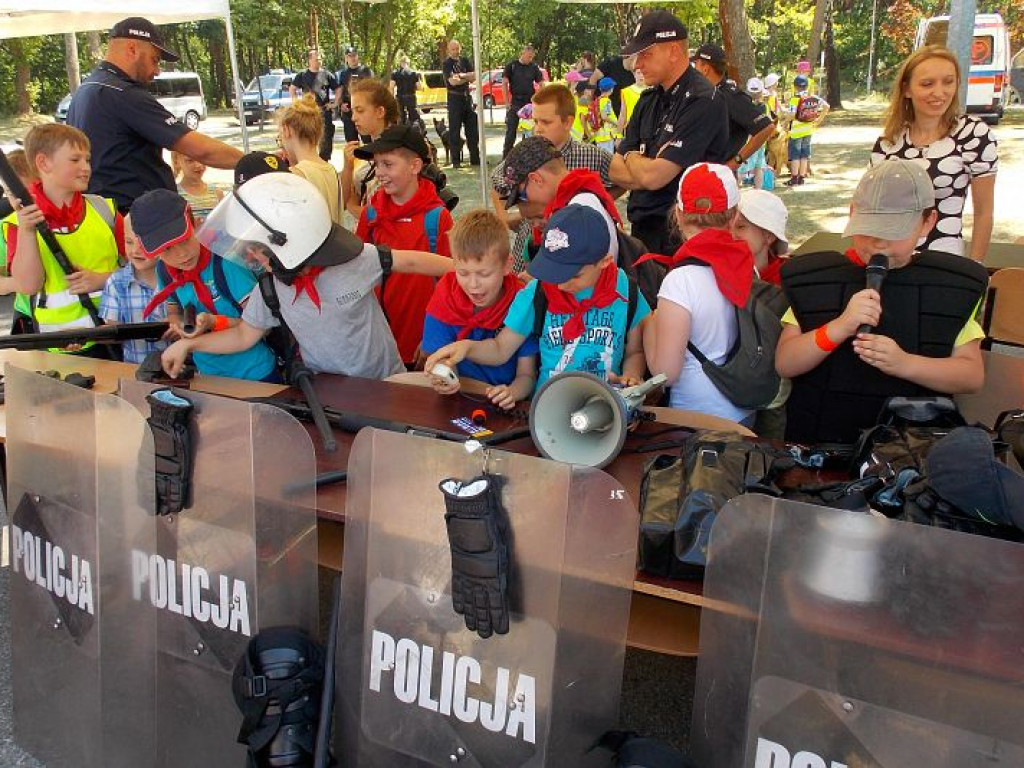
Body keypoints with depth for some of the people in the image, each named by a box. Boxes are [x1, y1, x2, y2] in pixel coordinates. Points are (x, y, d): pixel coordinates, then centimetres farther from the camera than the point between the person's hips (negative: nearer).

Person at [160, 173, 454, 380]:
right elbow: (245, 335, 6)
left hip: (384, 383, -3)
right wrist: (188, 344, 0)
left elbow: (409, 261, -8)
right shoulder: (271, 287, -7)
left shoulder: (355, 260, -20)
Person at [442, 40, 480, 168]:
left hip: (467, 96, 5)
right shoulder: (446, 64, -2)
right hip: (455, 98, -5)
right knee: (455, 130, -2)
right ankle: (456, 161, 2)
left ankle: (475, 158, 12)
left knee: (473, 128, 5)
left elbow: (474, 78, 1)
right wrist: (467, 77, -5)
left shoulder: (465, 61, 11)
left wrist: (460, 76, -13)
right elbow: (452, 82, -15)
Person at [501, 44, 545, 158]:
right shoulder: (512, 65, -1)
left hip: (530, 101, 2)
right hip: (515, 101, -2)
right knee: (511, 129, -2)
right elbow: (504, 83, -1)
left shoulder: (534, 67, 6)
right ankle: (506, 156, 3)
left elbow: (541, 84, 9)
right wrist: (507, 102, -8)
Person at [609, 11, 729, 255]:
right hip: (641, 225, 8)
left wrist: (631, 157, -1)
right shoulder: (649, 100, 10)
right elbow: (615, 171, 8)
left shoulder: (702, 102, -16)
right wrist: (644, 167, -11)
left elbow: (653, 176, -22)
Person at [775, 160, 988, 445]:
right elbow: (784, 365, -2)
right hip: (818, 442, 0)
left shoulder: (950, 286, 5)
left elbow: (973, 375, 2)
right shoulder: (815, 278, 3)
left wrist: (904, 364, -14)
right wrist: (840, 327, -17)